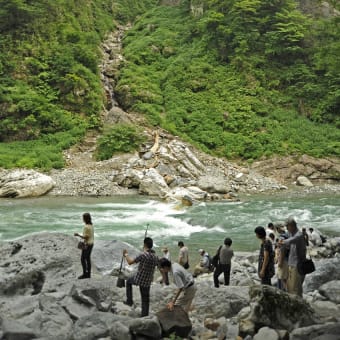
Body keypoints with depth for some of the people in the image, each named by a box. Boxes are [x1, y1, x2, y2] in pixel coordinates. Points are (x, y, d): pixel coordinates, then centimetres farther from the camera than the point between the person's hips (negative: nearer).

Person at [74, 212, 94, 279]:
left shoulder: (86, 227, -22)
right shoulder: (91, 225, 7)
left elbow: (86, 237, -22)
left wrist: (78, 235, -15)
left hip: (87, 244, -9)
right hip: (91, 244, 9)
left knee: (83, 259, -1)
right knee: (88, 258, 13)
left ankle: (85, 274, 1)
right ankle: (88, 274, 17)